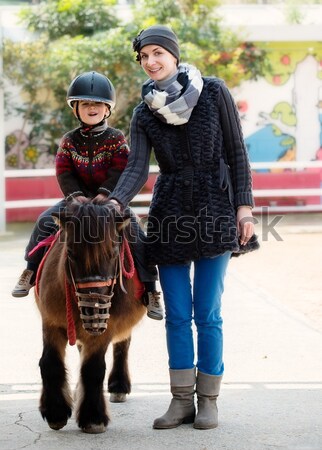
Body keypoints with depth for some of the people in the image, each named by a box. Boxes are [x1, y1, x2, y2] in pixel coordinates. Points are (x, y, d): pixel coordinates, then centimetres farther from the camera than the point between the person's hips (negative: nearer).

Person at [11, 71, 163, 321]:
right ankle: (30, 273, -4)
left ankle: (149, 290, -17)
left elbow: (120, 170, -10)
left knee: (136, 234, -22)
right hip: (77, 198, 2)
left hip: (110, 199, -2)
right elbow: (64, 172, -1)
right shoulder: (70, 141, 5)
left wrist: (105, 193, -23)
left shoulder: (116, 139, -1)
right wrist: (75, 195, -18)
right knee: (46, 221, -17)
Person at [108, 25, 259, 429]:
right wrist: (115, 202, -26)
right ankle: (181, 401, 15)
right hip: (170, 217, 3)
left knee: (207, 314, 0)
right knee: (177, 314, 5)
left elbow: (236, 152, 1)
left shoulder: (214, 93, -1)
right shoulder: (144, 113, 4)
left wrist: (244, 207, -4)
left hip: (215, 211, -2)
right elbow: (137, 169, -7)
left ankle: (208, 400, 13)